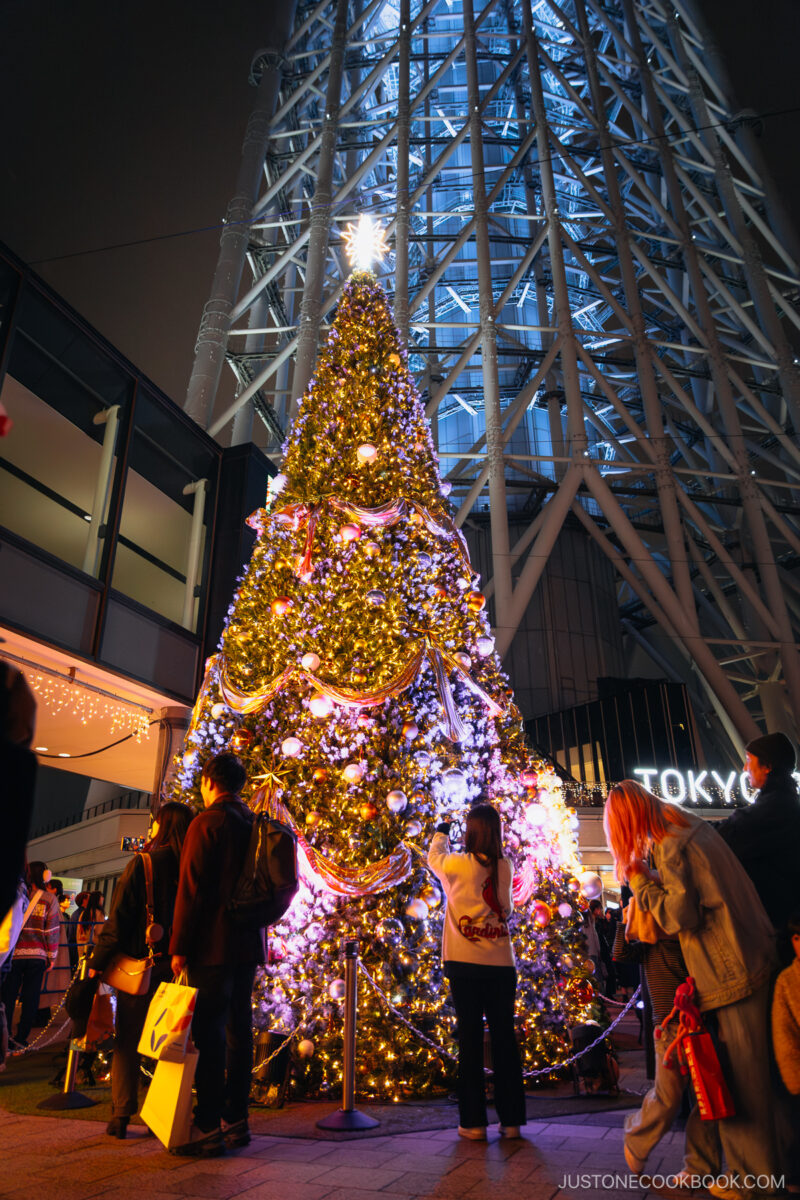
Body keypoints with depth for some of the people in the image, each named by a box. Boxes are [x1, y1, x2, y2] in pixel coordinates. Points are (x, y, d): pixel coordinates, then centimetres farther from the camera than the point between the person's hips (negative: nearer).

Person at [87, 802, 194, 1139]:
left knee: (127, 1040, 10)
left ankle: (121, 1116, 10)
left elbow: (119, 918, -10)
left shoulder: (142, 863, -11)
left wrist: (98, 961, -2)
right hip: (177, 968, 3)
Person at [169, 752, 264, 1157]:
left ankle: (208, 1126, 1)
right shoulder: (256, 825, 12)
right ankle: (236, 1119, 20)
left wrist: (178, 947, -9)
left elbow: (191, 890, -13)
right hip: (248, 944, 7)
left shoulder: (207, 823, -10)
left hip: (213, 945, -7)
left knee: (209, 1032, -2)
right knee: (238, 1029, 12)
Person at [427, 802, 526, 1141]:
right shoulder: (506, 868, 0)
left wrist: (441, 834, 32)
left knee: (470, 1038, 5)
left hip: (465, 963, -2)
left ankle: (474, 1122, 11)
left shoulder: (458, 865, -8)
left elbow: (434, 859, 13)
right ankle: (511, 1120, 17)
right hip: (501, 963, 3)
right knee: (504, 1037, 9)